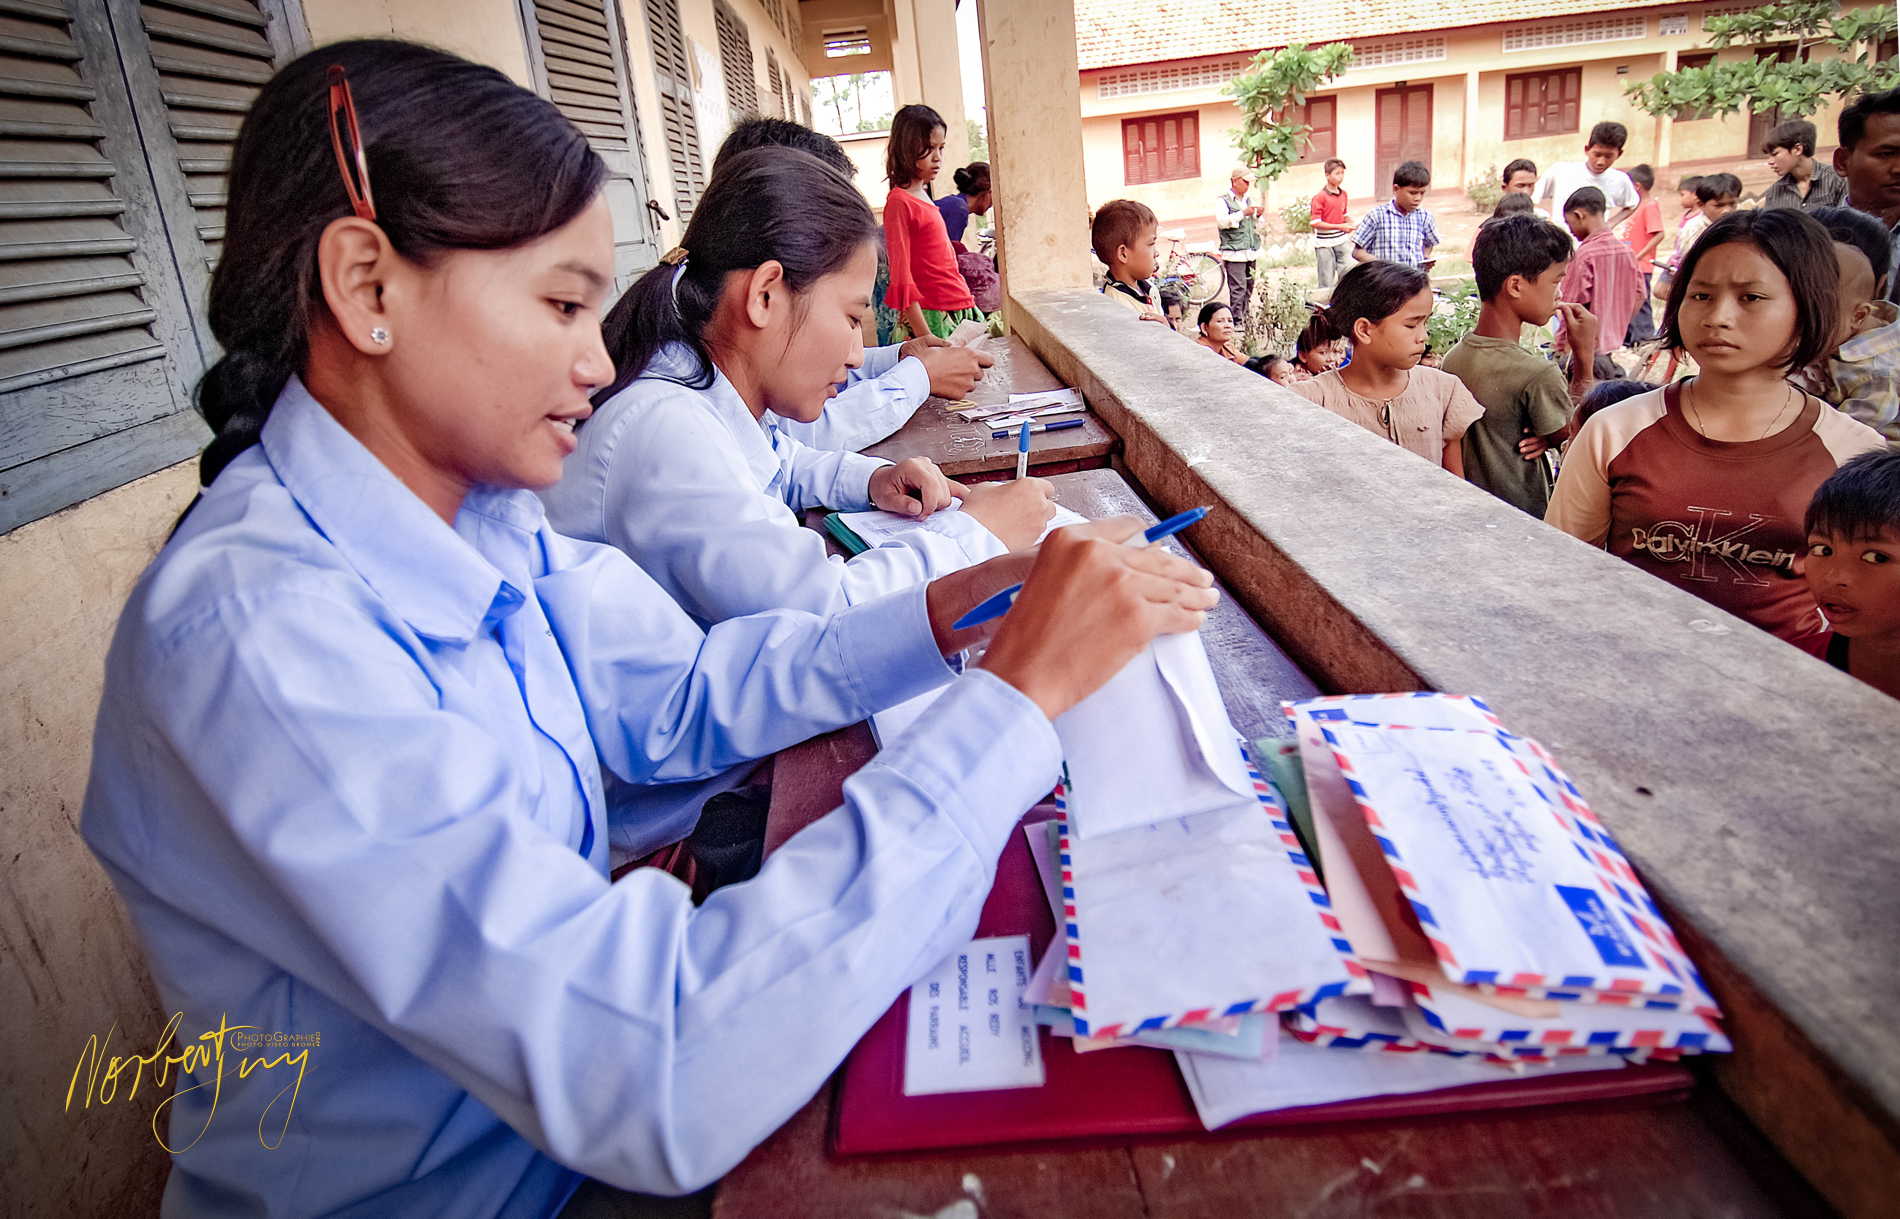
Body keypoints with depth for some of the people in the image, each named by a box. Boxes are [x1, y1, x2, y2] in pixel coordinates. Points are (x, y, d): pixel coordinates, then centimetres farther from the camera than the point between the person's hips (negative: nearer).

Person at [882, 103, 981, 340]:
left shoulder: (923, 196, 15)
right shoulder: (899, 201, -10)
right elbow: (901, 277, -15)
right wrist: (924, 336, -21)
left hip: (959, 310, 8)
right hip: (932, 316, -8)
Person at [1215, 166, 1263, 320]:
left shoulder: (1248, 200, 19)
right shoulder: (1223, 200, -3)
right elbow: (1221, 221, -18)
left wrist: (1258, 215, 4)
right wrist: (1243, 213, -20)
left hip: (1250, 251, 7)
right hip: (1234, 253, -7)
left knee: (1249, 286, 9)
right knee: (1238, 288, -12)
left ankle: (1244, 317, 18)